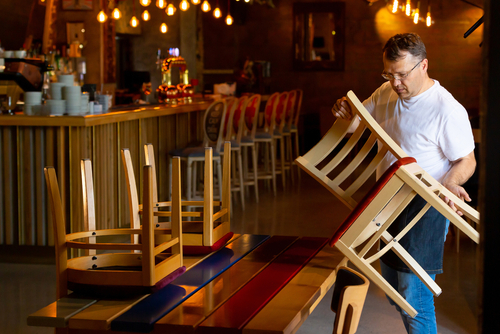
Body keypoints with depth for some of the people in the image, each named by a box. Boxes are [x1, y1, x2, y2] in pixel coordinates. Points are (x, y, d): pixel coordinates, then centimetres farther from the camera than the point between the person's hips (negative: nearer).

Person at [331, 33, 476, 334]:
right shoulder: (386, 94, 5)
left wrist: (450, 184, -32)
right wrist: (345, 110, -6)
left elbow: (467, 161, -12)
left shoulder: (447, 110, -18)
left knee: (414, 297, -12)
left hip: (424, 209, -8)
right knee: (393, 290, 20)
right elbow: (357, 120, 18)